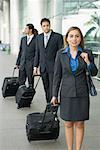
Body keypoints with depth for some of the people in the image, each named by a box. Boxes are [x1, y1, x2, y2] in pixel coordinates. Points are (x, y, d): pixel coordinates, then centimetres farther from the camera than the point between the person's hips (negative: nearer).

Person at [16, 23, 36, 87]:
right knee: (21, 81, 7)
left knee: (31, 82, 4)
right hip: (22, 64, 5)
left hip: (31, 64, -5)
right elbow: (20, 51, 15)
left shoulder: (36, 39, -5)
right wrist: (17, 63, 12)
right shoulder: (23, 39, 13)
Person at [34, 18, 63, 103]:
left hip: (53, 67, -5)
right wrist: (35, 66, 9)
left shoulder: (58, 36, -4)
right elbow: (37, 52, 14)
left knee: (52, 88, -7)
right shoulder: (38, 37, 11)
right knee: (46, 88, 11)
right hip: (43, 67, 5)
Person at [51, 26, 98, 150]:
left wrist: (88, 61, -13)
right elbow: (57, 75, 2)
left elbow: (94, 73, 5)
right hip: (67, 93, 0)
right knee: (68, 124, 9)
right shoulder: (61, 54, -2)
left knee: (80, 124, 8)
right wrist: (54, 95, 1)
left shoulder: (86, 53, -2)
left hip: (82, 93, 0)